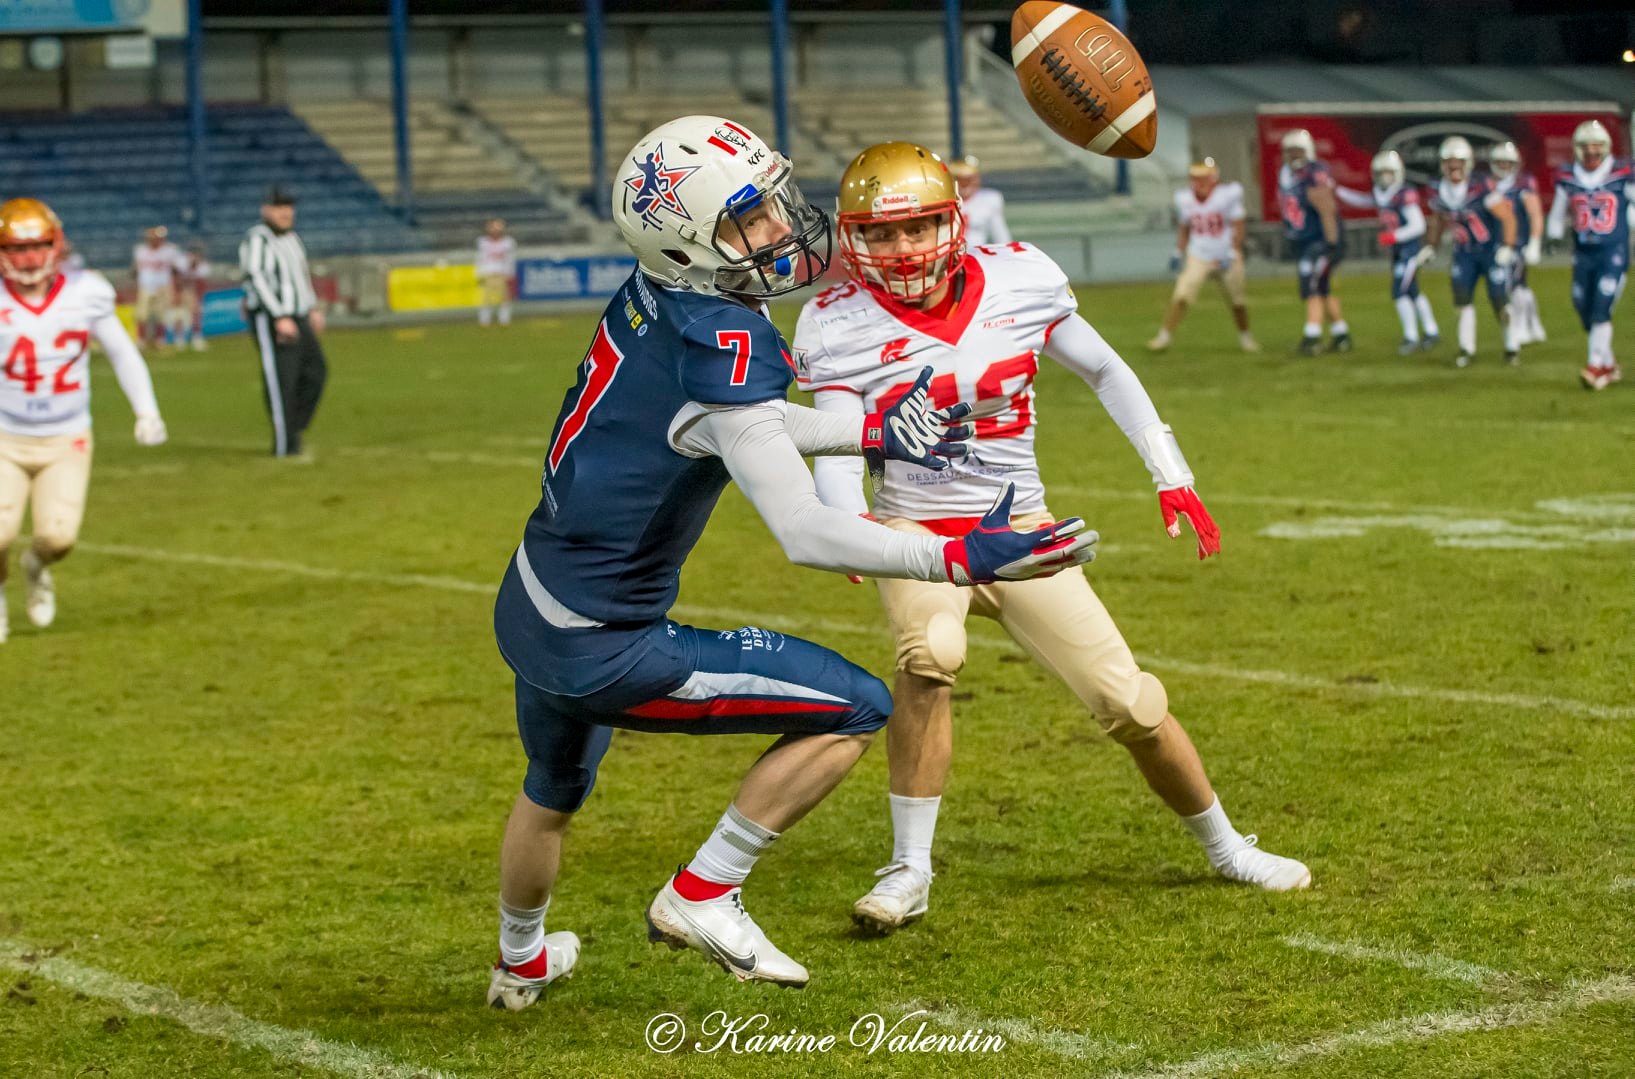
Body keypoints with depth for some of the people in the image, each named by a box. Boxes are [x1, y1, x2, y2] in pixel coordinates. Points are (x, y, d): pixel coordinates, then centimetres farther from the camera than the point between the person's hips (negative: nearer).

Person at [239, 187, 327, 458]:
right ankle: (285, 446, 1)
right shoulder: (257, 240, -15)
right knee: (281, 381, -6)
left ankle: (292, 428, 21)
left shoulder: (290, 237, 12)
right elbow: (257, 280, -23)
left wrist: (314, 309, 20)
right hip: (270, 320, -9)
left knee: (315, 371, 10)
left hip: (297, 316, 9)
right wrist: (280, 318, -29)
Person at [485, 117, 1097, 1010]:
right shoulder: (721, 351, -27)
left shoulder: (657, 297, -1)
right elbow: (806, 535, -30)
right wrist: (962, 559, -29)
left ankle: (521, 963, 62)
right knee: (854, 709, -6)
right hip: (599, 649, -9)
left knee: (554, 791, 37)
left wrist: (873, 433, 15)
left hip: (528, 611, 9)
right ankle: (702, 895, 4)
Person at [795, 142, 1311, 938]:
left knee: (1131, 704, -1)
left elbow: (1105, 373, 9)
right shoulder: (841, 326, -11)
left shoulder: (1018, 282, -5)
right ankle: (909, 870, -19)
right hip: (917, 534, -2)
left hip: (1020, 533, 2)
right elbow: (834, 452, -18)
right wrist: (850, 528, -40)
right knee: (931, 654, -34)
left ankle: (1226, 848, 25)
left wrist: (1171, 475, 4)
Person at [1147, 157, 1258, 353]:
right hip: (1198, 258, 1)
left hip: (1227, 258, -1)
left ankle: (1244, 336, 32)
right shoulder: (1185, 199, -4)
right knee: (1181, 296, -15)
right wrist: (1179, 253, 6)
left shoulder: (1228, 195, -15)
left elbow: (1238, 227, -10)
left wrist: (1233, 254, -16)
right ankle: (1163, 337, -11)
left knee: (1238, 301, 8)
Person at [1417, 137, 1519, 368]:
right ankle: (1467, 348, 5)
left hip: (1492, 249, -5)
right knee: (1462, 297, -5)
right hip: (1465, 252, 5)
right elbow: (1438, 220, 15)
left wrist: (1508, 248, -22)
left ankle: (1512, 345, 15)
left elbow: (1508, 217, -19)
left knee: (1500, 301, -4)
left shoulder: (1481, 188, -25)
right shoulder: (1439, 192, -6)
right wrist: (1430, 247, 12)